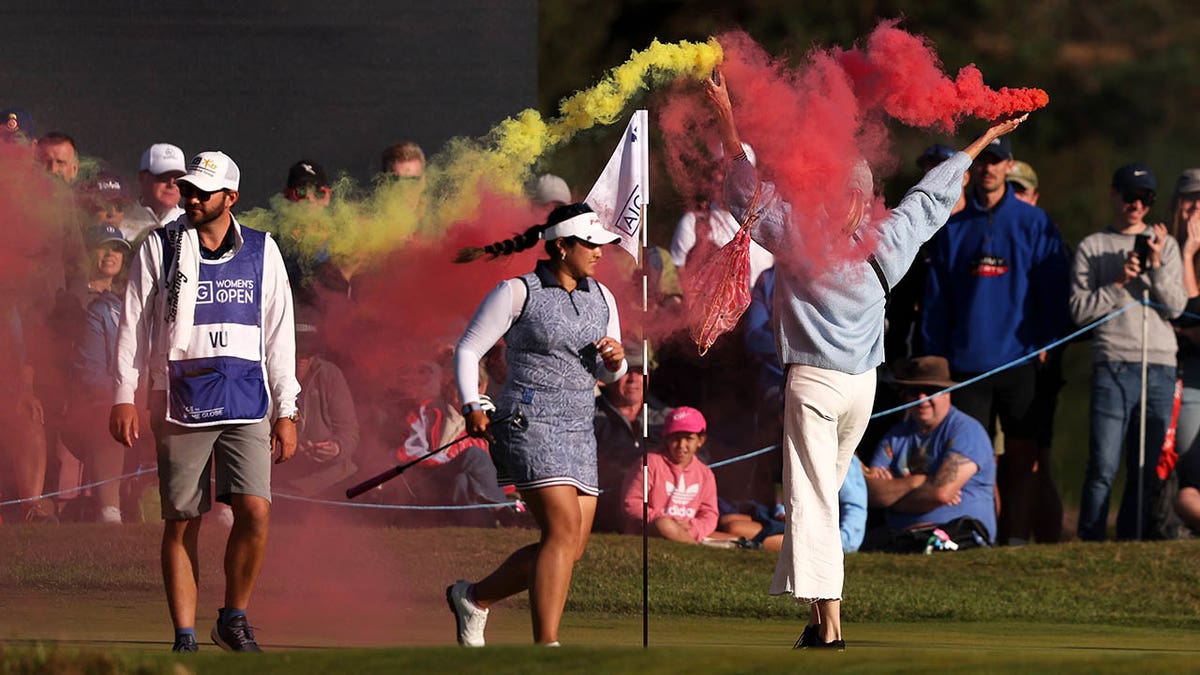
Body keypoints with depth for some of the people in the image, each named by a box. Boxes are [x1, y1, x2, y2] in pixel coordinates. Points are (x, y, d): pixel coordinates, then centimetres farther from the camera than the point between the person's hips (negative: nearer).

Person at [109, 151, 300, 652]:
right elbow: (133, 324, 6)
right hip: (180, 400, -1)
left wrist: (285, 411, 8)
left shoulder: (262, 251, 9)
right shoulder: (160, 248, 5)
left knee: (255, 511, -12)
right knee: (182, 521, -2)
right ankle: (184, 638, 4)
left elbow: (279, 333, 12)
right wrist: (124, 396, -2)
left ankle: (233, 619, 6)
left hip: (246, 402, 1)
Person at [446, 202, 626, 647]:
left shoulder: (601, 298, 14)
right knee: (564, 530, -20)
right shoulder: (517, 293, -4)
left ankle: (474, 598, 24)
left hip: (579, 429, 7)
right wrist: (472, 408, -15)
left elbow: (609, 375, 20)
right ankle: (546, 649, -20)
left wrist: (614, 361, -4)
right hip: (529, 422, -7)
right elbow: (468, 349, -1)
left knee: (571, 547, 3)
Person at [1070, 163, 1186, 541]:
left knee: (1149, 470, 2)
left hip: (1160, 367, 3)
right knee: (1103, 467, -10)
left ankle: (1132, 543, 7)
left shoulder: (1165, 245, 15)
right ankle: (1090, 546, -7)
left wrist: (1157, 266, -8)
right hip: (1113, 366, -3)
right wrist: (1118, 283, -10)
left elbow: (1175, 307, 5)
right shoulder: (1092, 247, 8)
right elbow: (1079, 311, 1)